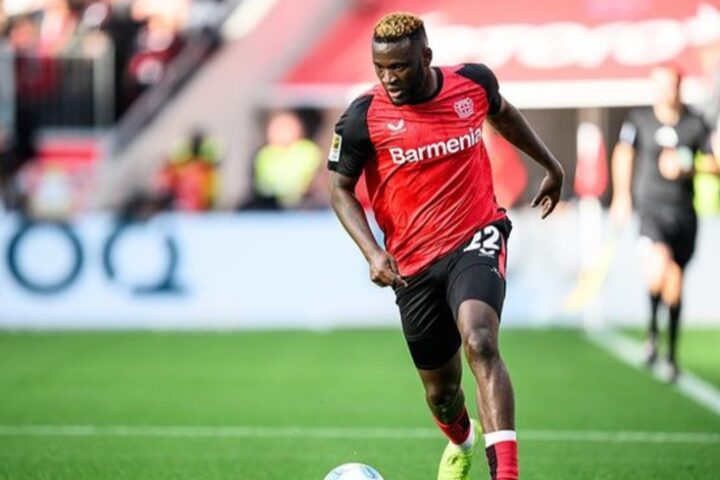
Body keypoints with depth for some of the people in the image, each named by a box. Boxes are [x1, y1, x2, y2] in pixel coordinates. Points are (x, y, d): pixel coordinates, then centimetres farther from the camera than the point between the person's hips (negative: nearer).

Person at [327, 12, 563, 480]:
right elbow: (341, 189, 1)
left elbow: (502, 112, 21)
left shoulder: (474, 82, -4)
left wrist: (551, 165, 31)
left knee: (480, 344, -29)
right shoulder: (363, 117, -10)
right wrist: (373, 253, -13)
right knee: (440, 388, 12)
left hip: (476, 239, -1)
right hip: (413, 263, 1)